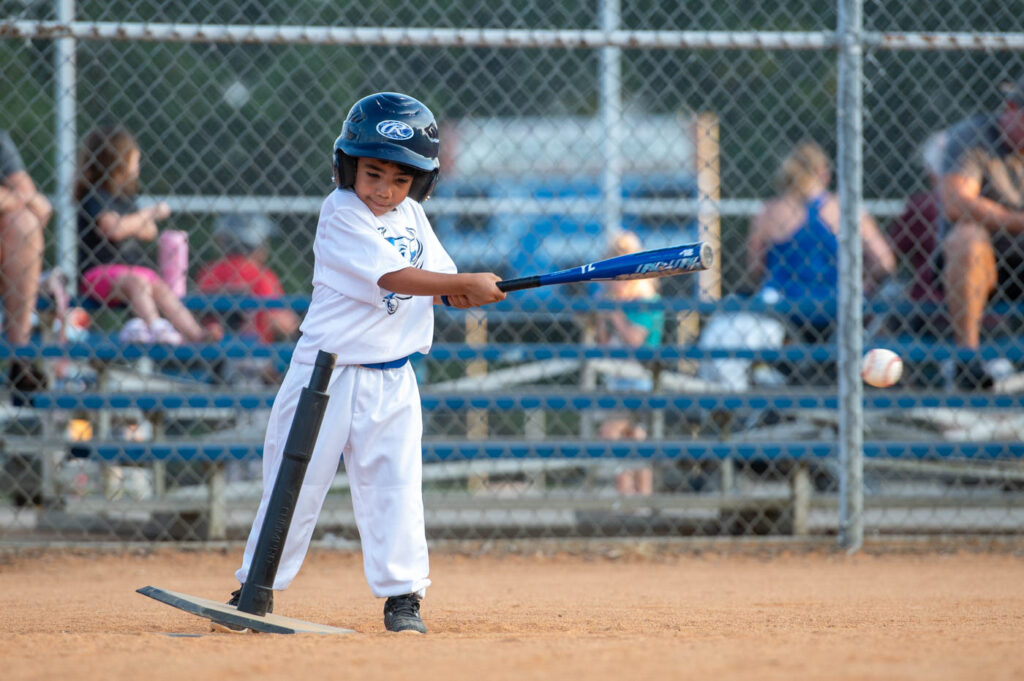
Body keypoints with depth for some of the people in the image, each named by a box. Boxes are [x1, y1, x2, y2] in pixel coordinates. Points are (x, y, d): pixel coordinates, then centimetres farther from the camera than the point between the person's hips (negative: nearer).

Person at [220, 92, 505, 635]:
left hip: (391, 380, 5)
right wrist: (466, 283, -28)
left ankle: (402, 596, 3)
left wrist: (463, 292, -11)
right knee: (296, 484, 2)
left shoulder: (412, 216, 8)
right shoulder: (342, 215, -14)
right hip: (328, 371, -5)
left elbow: (441, 280, 13)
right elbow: (393, 277, -24)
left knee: (394, 484, -3)